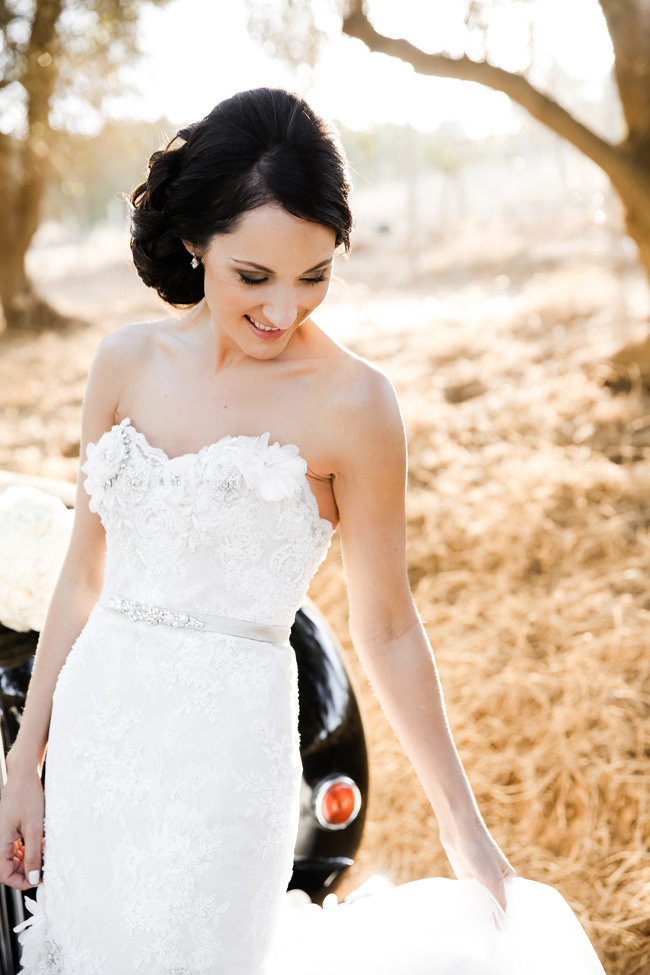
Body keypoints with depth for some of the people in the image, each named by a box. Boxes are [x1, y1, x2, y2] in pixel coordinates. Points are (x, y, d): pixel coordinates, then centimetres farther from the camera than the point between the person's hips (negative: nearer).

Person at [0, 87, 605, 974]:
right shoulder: (128, 362, 1)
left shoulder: (349, 401, -12)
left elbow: (386, 632, -5)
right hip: (95, 729, 5)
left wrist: (468, 835, -1)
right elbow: (84, 575, 7)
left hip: (225, 750, -5)